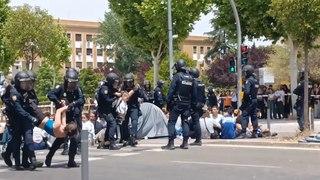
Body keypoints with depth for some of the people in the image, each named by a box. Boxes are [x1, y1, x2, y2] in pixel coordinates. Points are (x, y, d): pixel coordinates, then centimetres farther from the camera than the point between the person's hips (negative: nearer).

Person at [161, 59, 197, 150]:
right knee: (185, 122, 10)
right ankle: (185, 143, 7)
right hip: (187, 104, 6)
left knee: (172, 122, -2)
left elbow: (171, 90, -13)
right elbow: (194, 93, 13)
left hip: (177, 103, -6)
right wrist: (193, 104, 17)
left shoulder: (177, 76, -9)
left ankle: (171, 143, -8)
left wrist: (168, 102, -9)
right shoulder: (190, 78, 10)